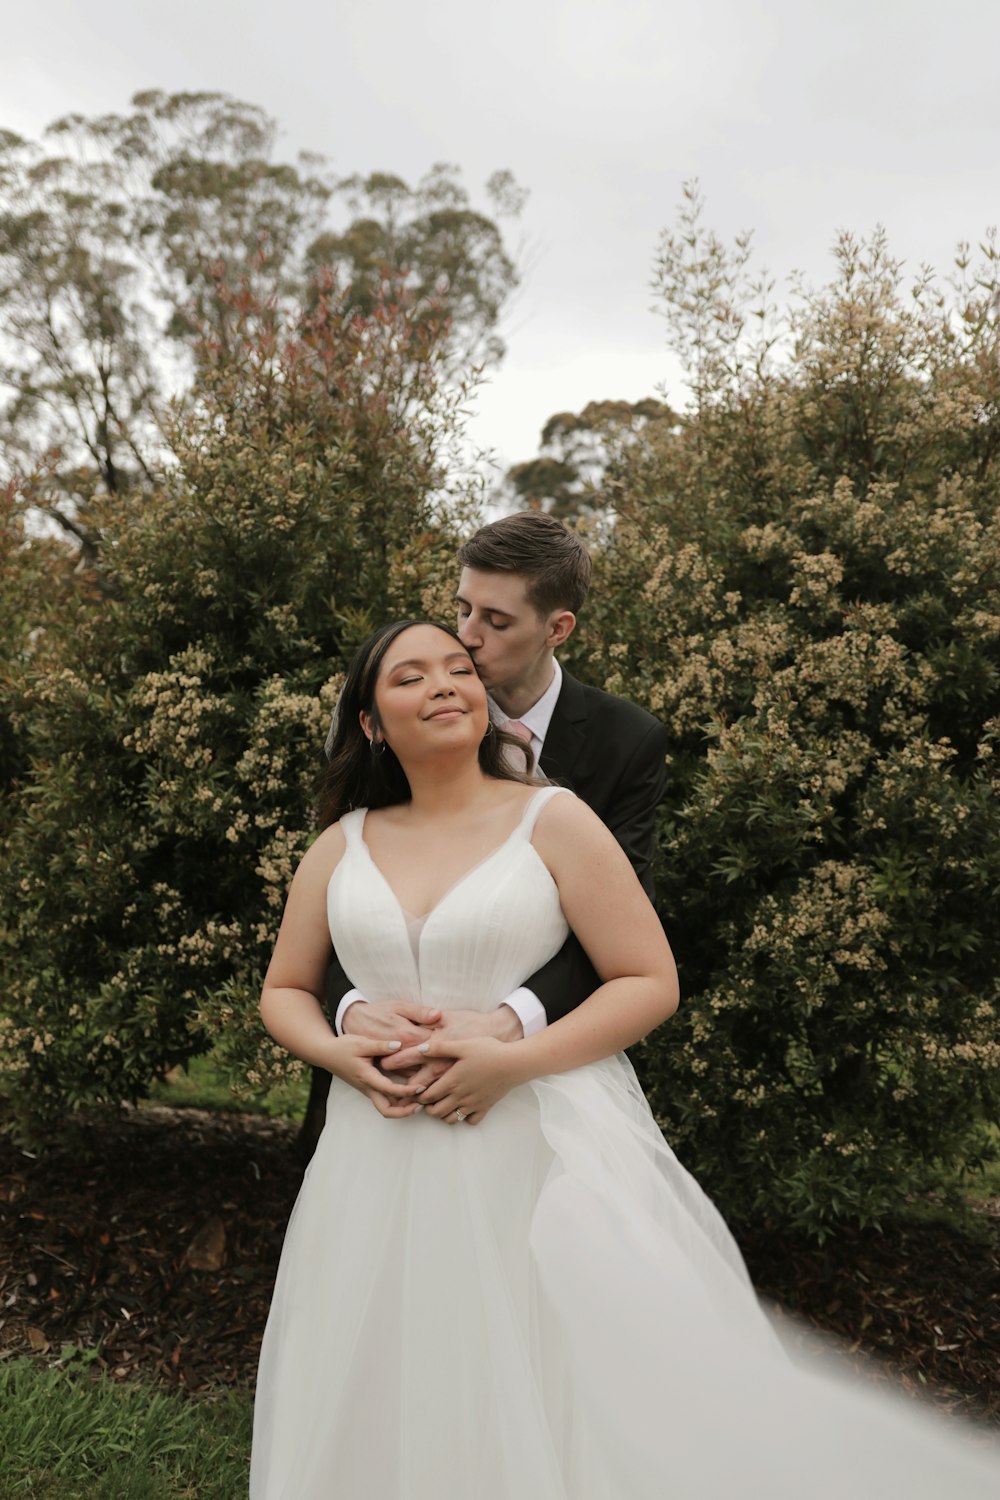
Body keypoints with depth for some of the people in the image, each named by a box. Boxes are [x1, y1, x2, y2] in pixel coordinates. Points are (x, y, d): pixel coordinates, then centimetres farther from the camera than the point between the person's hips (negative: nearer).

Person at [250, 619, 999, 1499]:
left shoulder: (552, 819, -5)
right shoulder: (342, 846, 6)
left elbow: (652, 983, -5)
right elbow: (285, 990, 15)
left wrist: (516, 1062, -16)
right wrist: (338, 1054, -6)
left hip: (543, 1148, -3)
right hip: (386, 1162, 3)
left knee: (575, 1399, 2)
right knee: (398, 1411, 13)